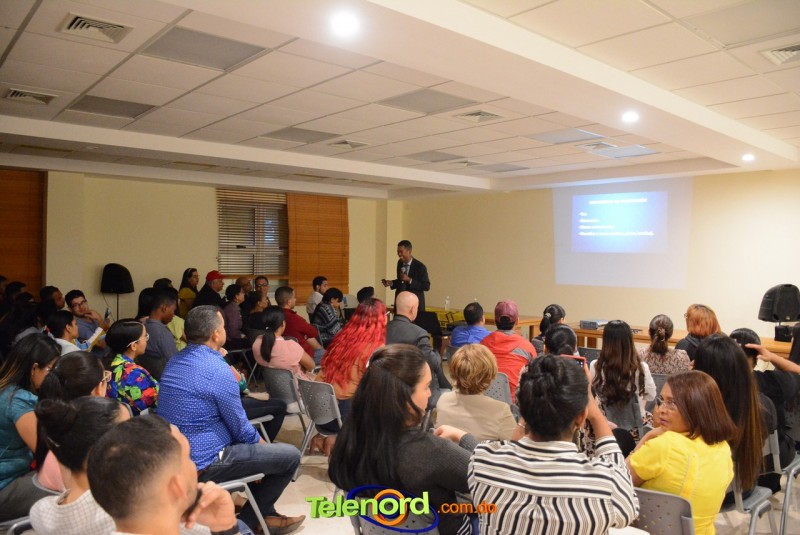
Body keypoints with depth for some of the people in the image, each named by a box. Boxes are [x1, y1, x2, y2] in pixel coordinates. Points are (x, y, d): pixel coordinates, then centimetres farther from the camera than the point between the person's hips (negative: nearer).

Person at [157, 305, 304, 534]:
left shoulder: (174, 361, 5)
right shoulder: (218, 370, -23)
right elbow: (240, 428, -14)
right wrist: (261, 443, 7)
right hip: (202, 463, -9)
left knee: (258, 442, 26)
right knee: (290, 456, -1)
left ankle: (264, 514, 30)